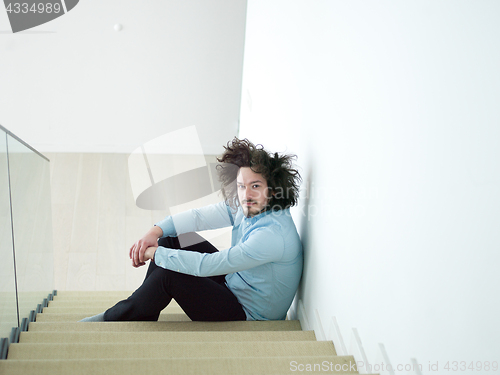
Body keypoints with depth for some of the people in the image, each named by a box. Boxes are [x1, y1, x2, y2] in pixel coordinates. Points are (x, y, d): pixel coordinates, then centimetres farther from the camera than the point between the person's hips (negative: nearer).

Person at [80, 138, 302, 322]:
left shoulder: (273, 234, -33)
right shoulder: (244, 206, -7)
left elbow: (205, 265, -33)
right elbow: (198, 216, 1)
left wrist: (154, 253, -24)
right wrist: (155, 232, -15)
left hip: (249, 317, -9)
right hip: (233, 285, 9)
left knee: (168, 274, -22)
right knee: (173, 238, 5)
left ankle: (111, 320, 4)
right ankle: (142, 315, 13)